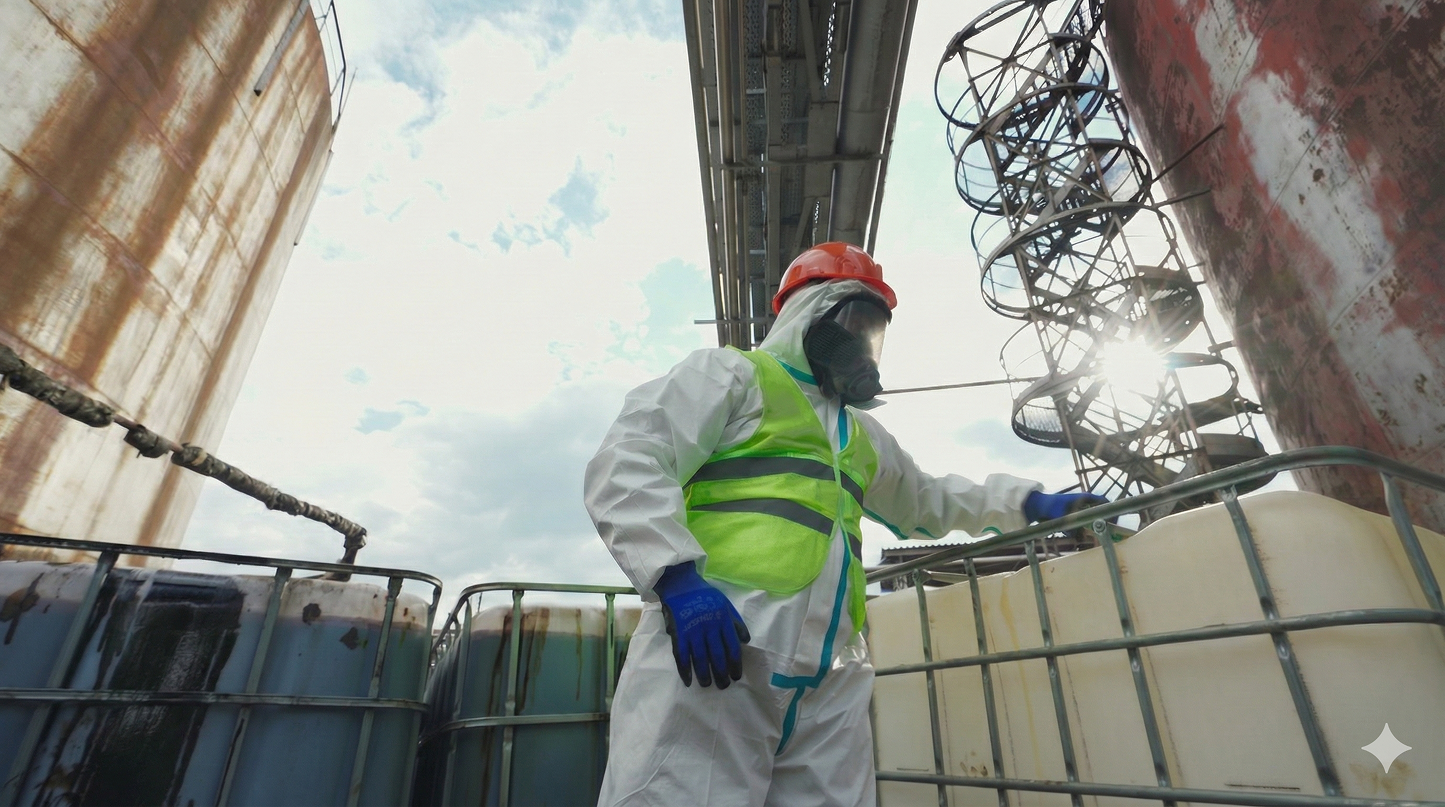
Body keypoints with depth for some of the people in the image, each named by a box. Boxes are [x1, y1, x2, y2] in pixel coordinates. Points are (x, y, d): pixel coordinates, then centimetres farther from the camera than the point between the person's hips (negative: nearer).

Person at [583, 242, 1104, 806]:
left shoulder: (862, 434, 32)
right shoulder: (731, 373, 8)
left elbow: (926, 501, 47)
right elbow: (625, 465, -5)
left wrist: (1027, 501, 38)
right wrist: (678, 573, -21)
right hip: (710, 649, -7)